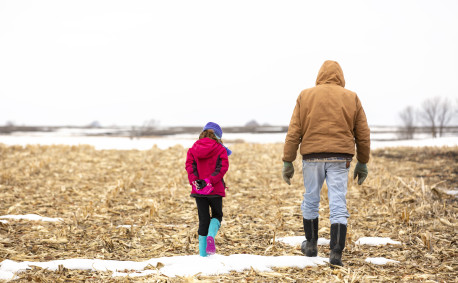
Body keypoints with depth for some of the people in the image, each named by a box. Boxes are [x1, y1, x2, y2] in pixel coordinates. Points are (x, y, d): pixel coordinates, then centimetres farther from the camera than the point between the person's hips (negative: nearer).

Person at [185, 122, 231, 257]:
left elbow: (189, 166, -5)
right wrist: (209, 181, -18)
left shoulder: (193, 149, 8)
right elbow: (222, 167, -13)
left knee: (203, 219, 10)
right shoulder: (220, 149, -1)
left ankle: (203, 252, 6)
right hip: (215, 190, -3)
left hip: (198, 190, 3)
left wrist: (195, 182, -14)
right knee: (217, 215, 16)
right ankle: (211, 236, -15)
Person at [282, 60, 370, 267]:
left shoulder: (305, 96, 4)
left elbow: (294, 132, 0)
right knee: (338, 205, -2)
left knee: (310, 201, 17)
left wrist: (288, 161, 3)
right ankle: (336, 253, -10)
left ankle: (311, 245, 30)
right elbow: (363, 135, 8)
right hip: (340, 158, 0)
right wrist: (362, 162, 17)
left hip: (312, 157, 1)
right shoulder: (351, 98, 6)